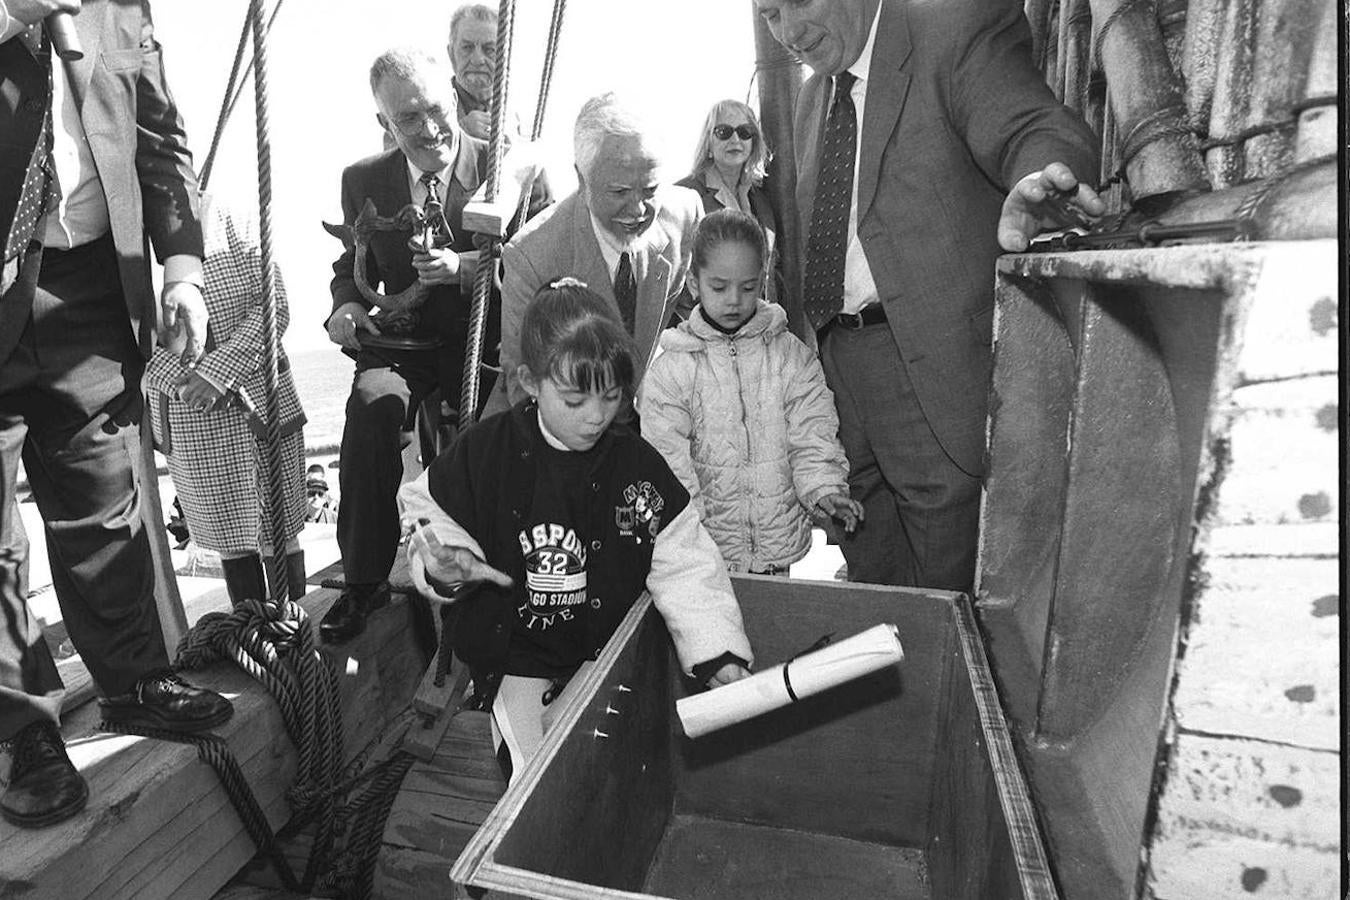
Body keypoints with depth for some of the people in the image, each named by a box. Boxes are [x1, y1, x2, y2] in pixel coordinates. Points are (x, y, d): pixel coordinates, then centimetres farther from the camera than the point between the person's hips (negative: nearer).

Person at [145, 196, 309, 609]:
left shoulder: (233, 219, -1)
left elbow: (273, 307, -8)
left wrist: (217, 372, -15)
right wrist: (178, 377, -17)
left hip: (258, 400, -1)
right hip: (186, 416, 1)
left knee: (277, 528, 7)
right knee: (228, 532, 11)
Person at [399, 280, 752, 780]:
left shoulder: (636, 463, -8)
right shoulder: (486, 452, -10)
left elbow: (685, 566, -7)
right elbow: (426, 512, 4)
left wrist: (718, 652, -15)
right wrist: (439, 564, -18)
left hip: (613, 654, 1)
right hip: (517, 659, -1)